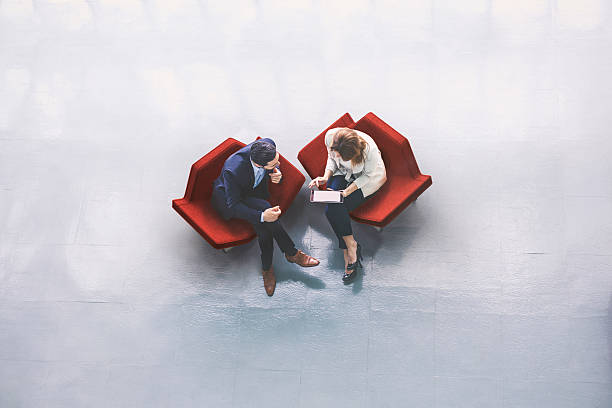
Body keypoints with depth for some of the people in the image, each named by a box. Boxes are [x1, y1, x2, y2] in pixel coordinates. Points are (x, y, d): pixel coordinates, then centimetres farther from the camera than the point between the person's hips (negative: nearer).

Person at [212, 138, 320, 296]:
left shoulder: (269, 144, -24)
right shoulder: (233, 170, -40)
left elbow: (276, 168, 1)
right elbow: (234, 206, -30)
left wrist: (278, 175, -23)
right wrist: (262, 216, -42)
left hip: (256, 190, 5)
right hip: (229, 197, -5)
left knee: (263, 226, -26)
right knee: (263, 208, -32)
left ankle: (267, 268, -6)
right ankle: (292, 253, -16)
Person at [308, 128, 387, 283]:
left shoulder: (369, 149, -35)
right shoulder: (330, 136, -22)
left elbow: (368, 176, -18)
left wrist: (348, 191, -25)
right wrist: (326, 177, -16)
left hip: (366, 180, -4)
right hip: (342, 174, 5)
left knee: (335, 209, -25)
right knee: (331, 209, -23)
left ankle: (349, 247, -8)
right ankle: (350, 246, -10)